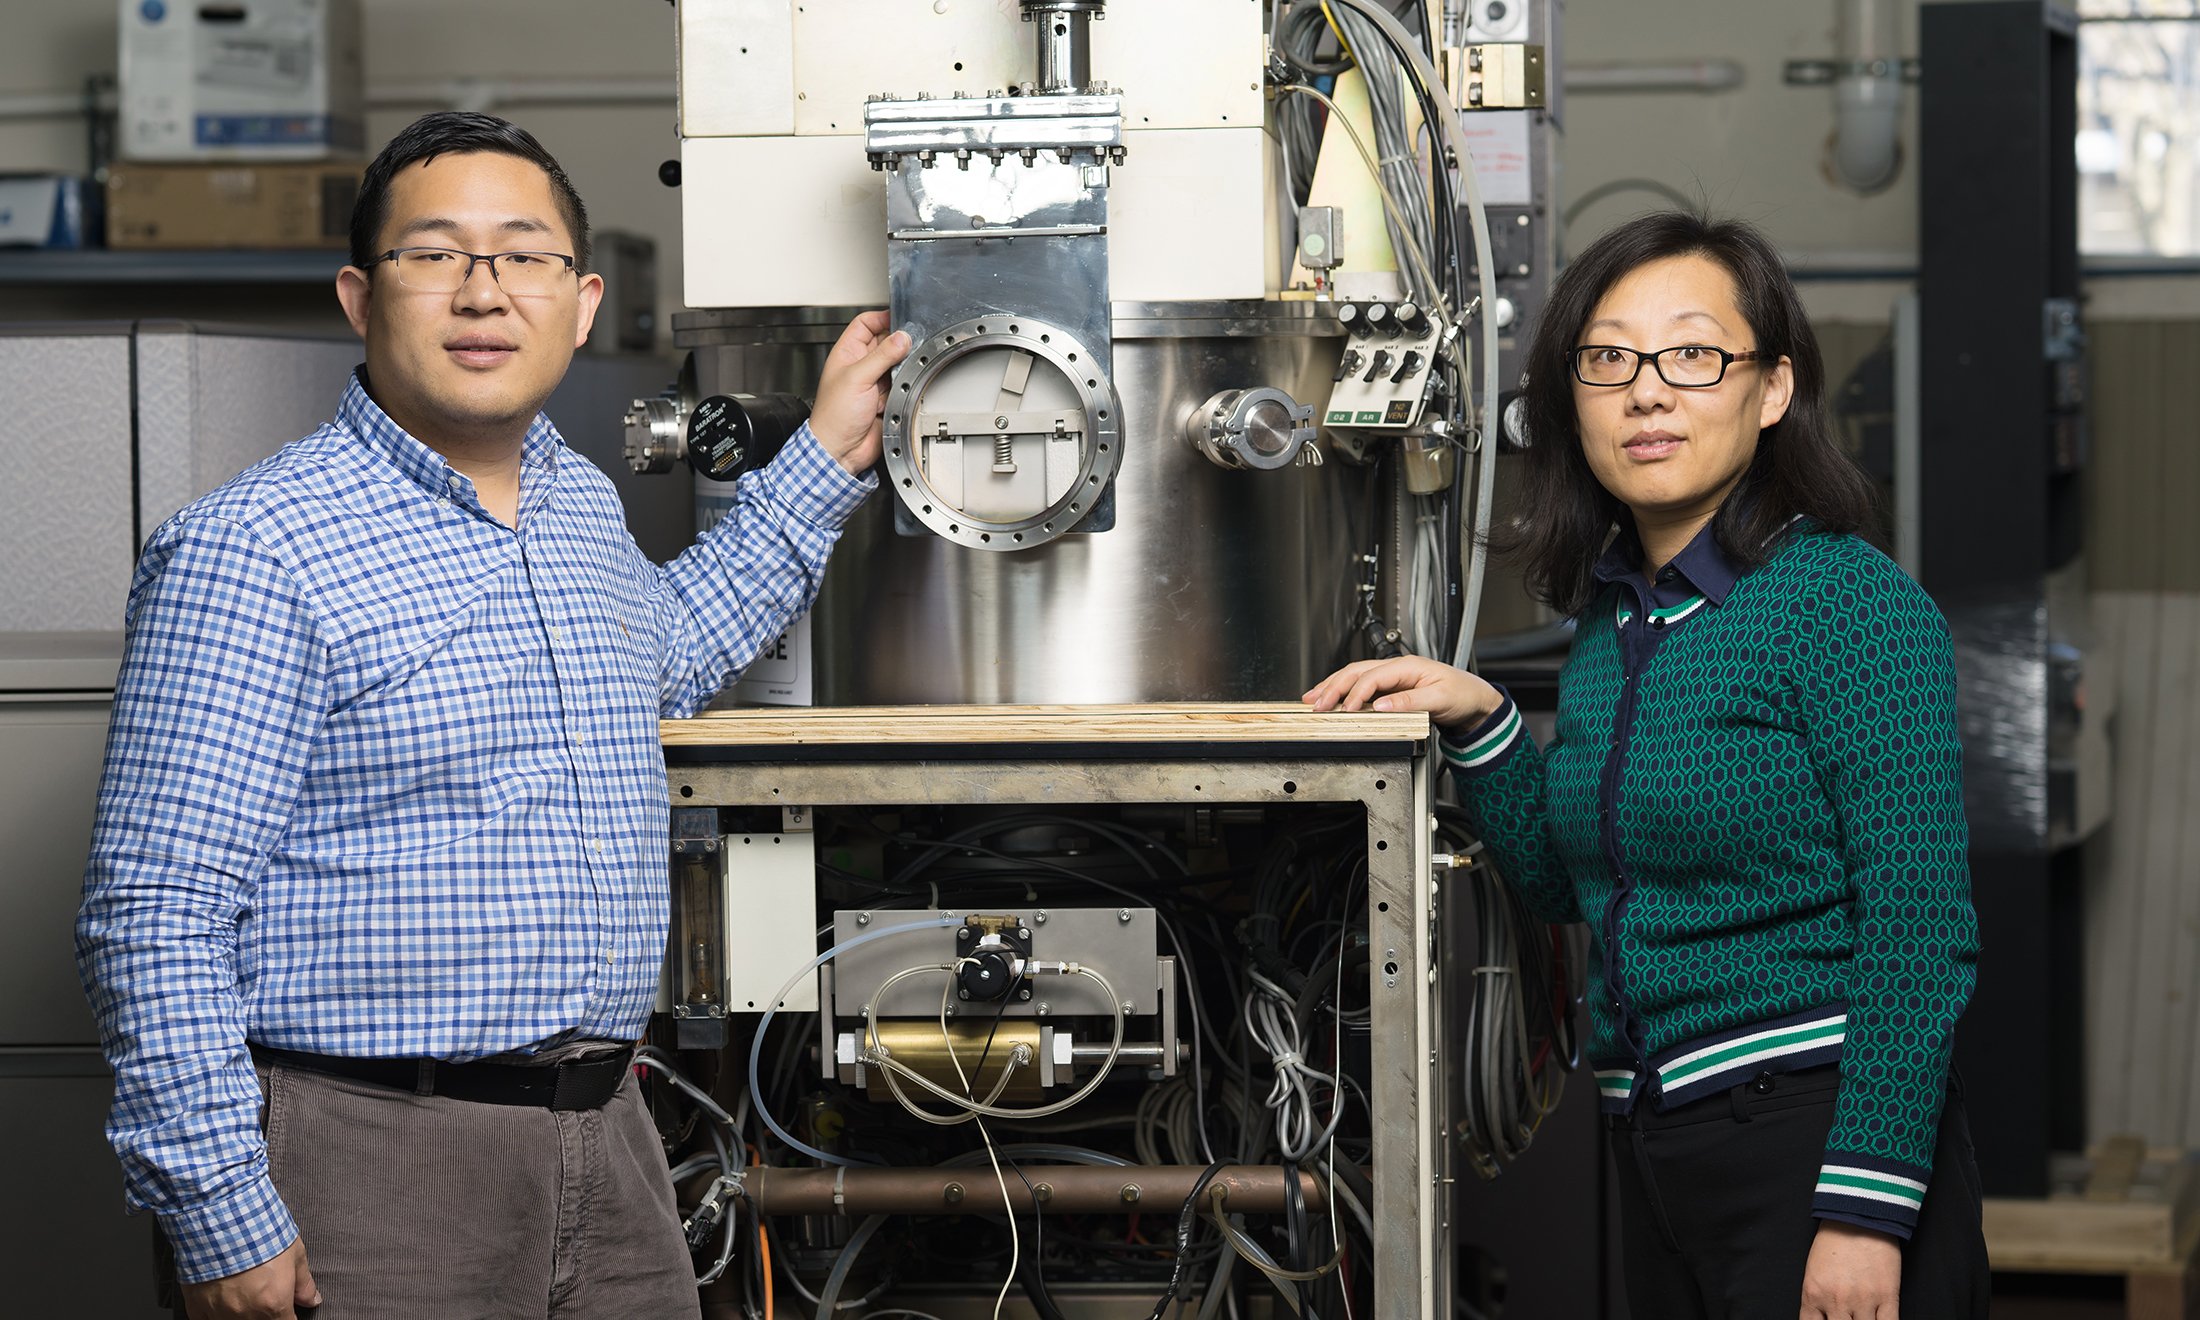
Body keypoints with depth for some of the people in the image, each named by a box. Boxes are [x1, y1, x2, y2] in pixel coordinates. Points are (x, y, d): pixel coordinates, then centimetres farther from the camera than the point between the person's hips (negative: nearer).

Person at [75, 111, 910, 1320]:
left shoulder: (584, 504, 12)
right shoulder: (252, 551, -13)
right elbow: (154, 925, -16)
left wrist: (827, 459, 33)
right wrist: (223, 1223, -20)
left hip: (606, 1146, 7)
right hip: (373, 1166, -7)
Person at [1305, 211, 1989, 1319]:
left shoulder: (1855, 604, -11)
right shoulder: (1609, 622, 11)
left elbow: (1920, 933, -17)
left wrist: (1864, 1213, -22)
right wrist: (1479, 725, 6)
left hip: (1813, 1138, -7)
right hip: (1655, 1152, 7)